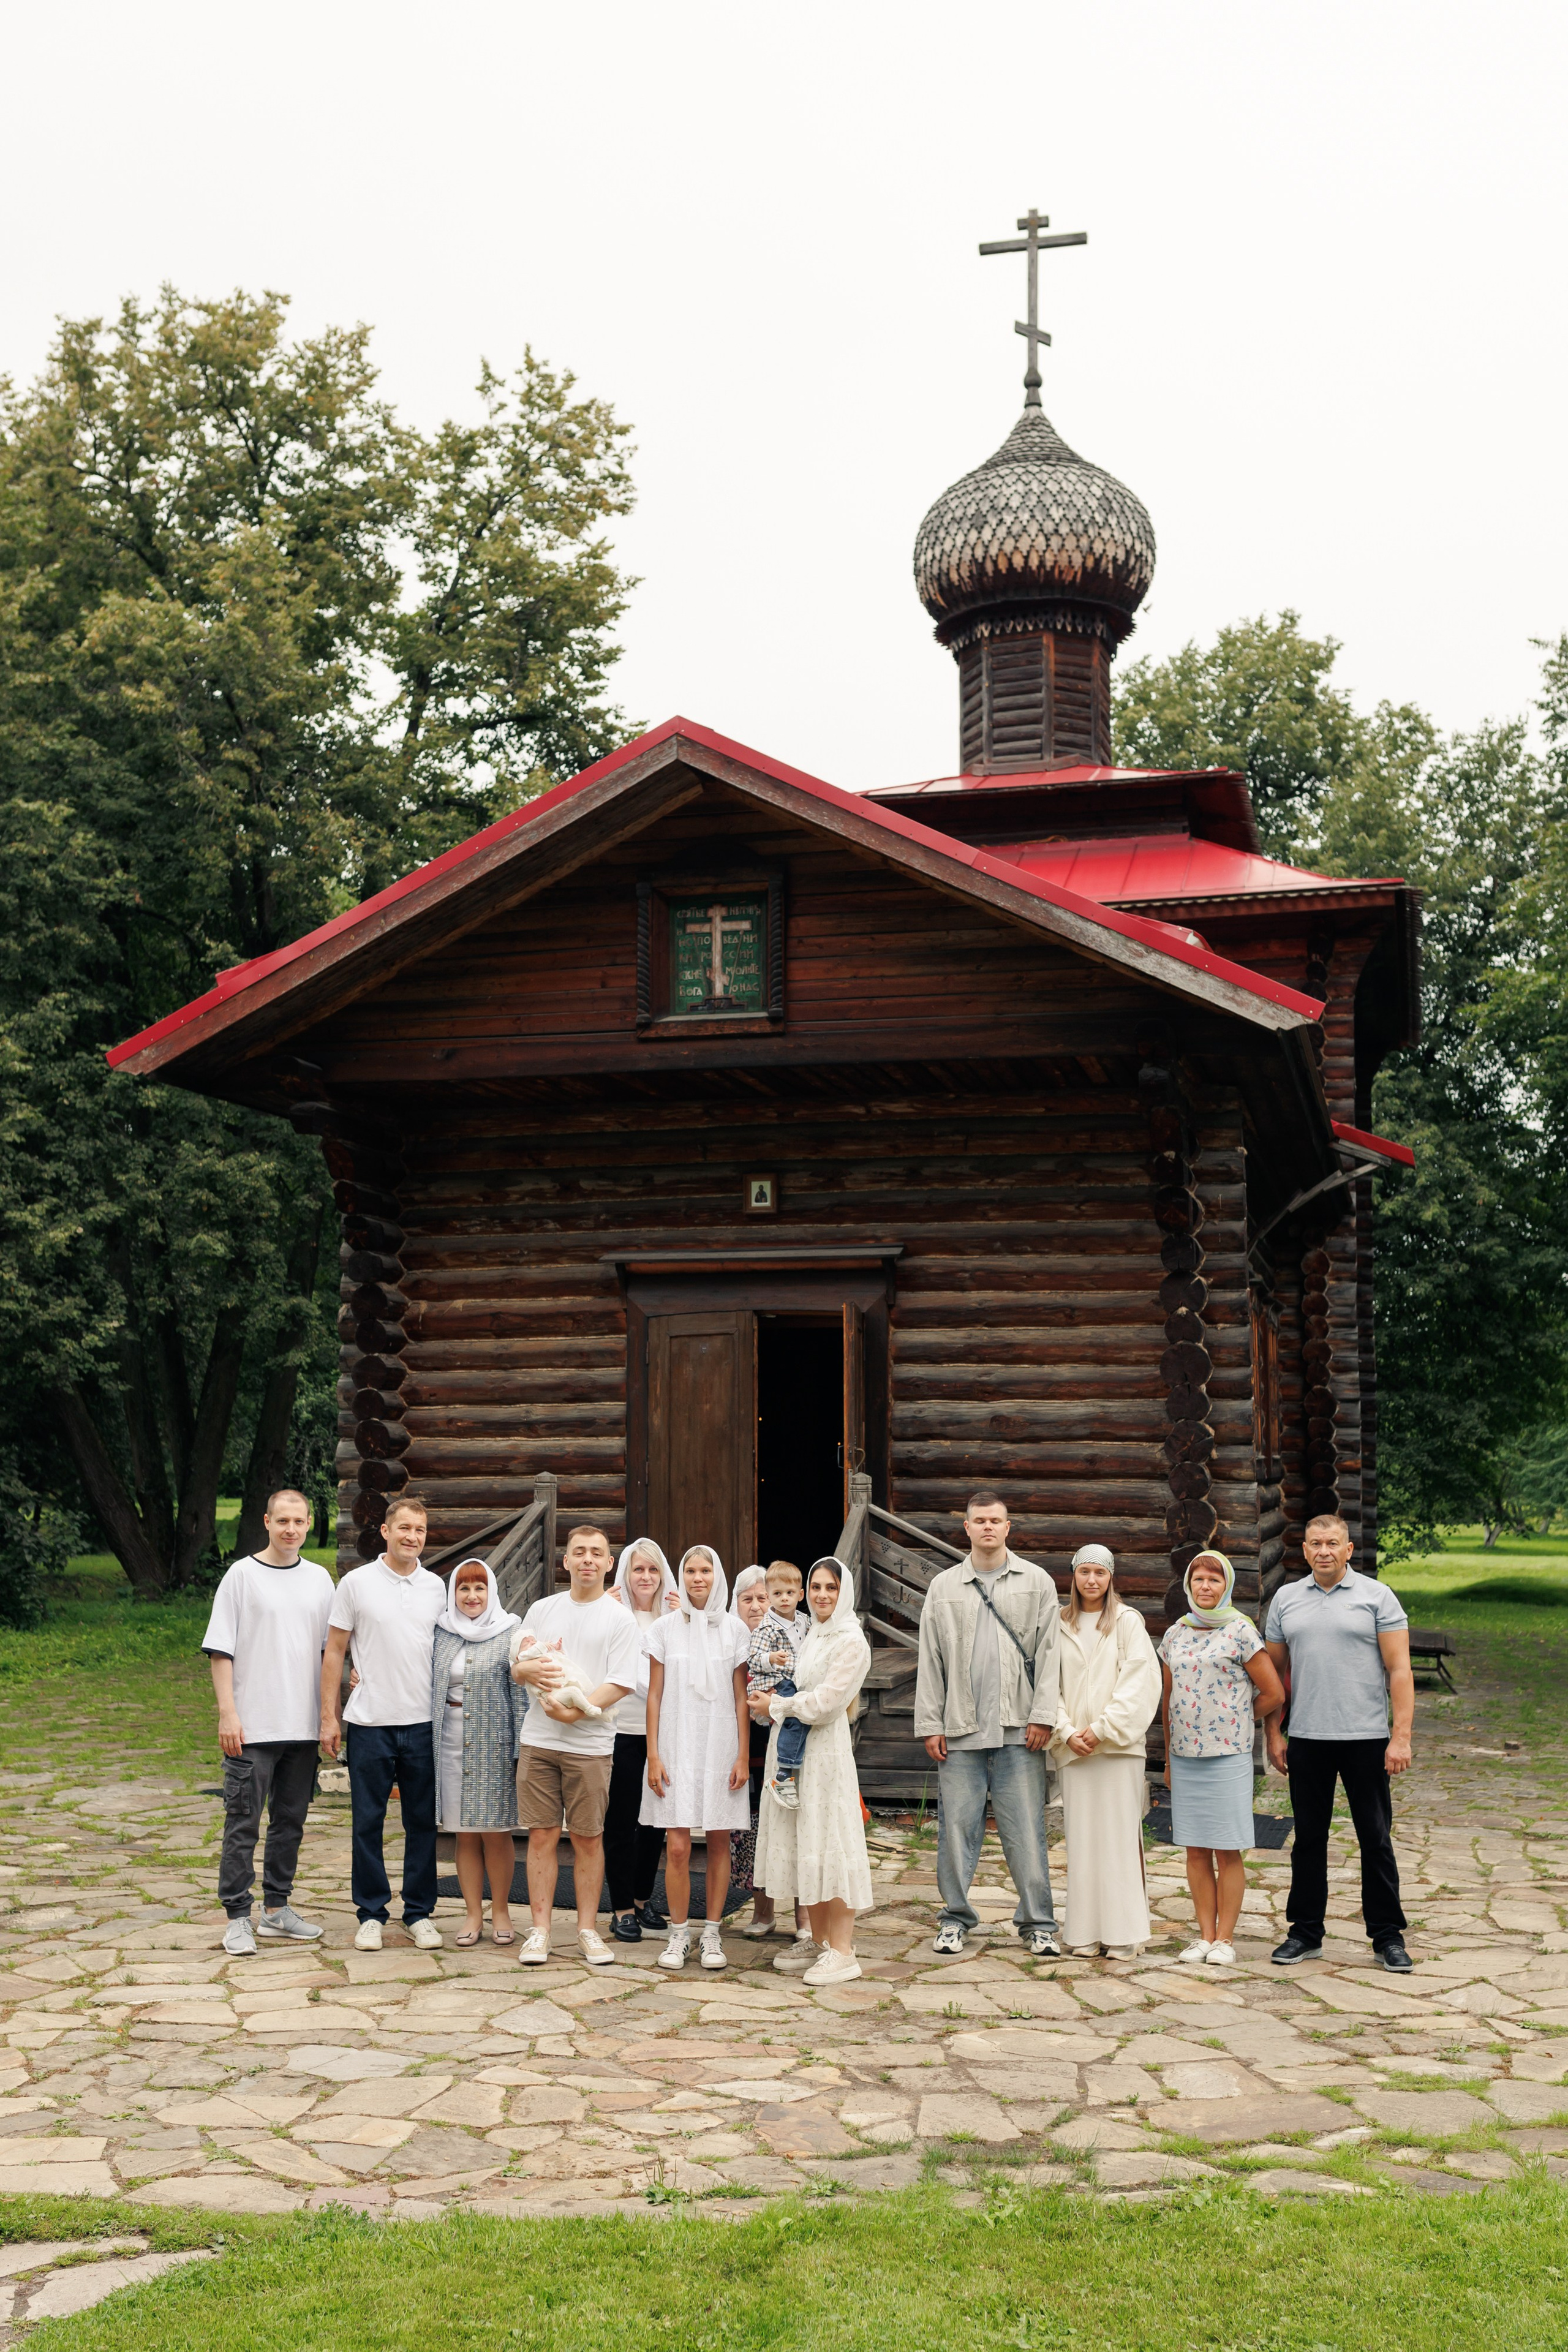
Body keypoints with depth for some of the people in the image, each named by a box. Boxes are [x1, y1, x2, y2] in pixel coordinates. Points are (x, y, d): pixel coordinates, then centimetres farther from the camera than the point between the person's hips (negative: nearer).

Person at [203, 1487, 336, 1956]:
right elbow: (220, 1650, -5)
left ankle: (277, 1909, 20)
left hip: (303, 1725, 5)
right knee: (243, 1823, -3)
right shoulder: (241, 1575, -2)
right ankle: (238, 1918, 2)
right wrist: (227, 1713, -12)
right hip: (252, 1725, -4)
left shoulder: (319, 1579, 10)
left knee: (290, 1821, 11)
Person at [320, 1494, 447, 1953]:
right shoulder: (357, 1583, -1)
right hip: (369, 1723, -2)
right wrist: (329, 1716, -2)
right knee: (368, 1821, 4)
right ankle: (371, 1914, 15)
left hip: (422, 1723, 2)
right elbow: (334, 1651, 2)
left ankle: (420, 1913, 16)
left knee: (422, 1823, 6)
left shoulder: (436, 1587, 8)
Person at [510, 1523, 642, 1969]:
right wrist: (528, 1670, -9)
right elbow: (515, 1666, 15)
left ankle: (587, 1928, 14)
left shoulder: (620, 1619, 0)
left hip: (590, 1743, -2)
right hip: (538, 1739, 2)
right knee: (542, 1835, 4)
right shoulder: (542, 1610, 11)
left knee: (588, 1838, 4)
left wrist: (576, 1711, -19)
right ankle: (540, 1928, 11)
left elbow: (620, 1684, -7)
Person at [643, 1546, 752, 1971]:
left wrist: (743, 1755, -1)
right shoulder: (666, 1628, 3)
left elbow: (741, 1697, 5)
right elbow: (655, 1694, 4)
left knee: (719, 1843, 4)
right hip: (677, 1745, 0)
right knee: (677, 1848, -4)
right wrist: (653, 1755, -2)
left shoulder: (734, 1629, 4)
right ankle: (679, 1935, 9)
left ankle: (712, 1934, 14)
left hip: (720, 1746, 1)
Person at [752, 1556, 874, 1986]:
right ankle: (819, 1942, 18)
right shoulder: (810, 1638, 16)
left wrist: (776, 1706, -5)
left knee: (829, 1844, -6)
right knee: (803, 1845, 10)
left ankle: (842, 1951, -2)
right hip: (793, 1749, 8)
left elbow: (825, 1702, -16)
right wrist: (772, 1701, 0)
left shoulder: (851, 1642, -10)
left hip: (825, 1749, -8)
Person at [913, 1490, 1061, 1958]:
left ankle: (1038, 1922, 8)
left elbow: (1048, 1654, 4)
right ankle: (956, 1918, 16)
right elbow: (930, 1660, 11)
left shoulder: (1037, 1582, 8)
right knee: (957, 1826, 3)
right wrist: (929, 1724, 4)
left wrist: (1042, 1717, -4)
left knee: (1026, 1829, -1)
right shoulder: (943, 1587, 12)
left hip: (1019, 1729, -1)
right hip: (960, 1729, 1)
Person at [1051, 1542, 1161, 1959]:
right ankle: (1085, 1935, 8)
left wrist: (1102, 1729, -11)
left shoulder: (1128, 1623, 2)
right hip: (1074, 1749, 3)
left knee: (1120, 1837, -4)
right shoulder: (1061, 1627, 10)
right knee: (1080, 1840, 3)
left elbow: (1139, 1683, -5)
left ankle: (1123, 1935, 1)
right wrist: (1067, 1733, -6)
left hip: (1118, 1746, -3)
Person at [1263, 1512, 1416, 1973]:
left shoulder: (1377, 1597, -1)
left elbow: (1399, 1670, -5)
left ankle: (1388, 1936, 13)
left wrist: (1401, 1736, -12)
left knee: (1376, 1839, 3)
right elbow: (1274, 1673, 13)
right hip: (1306, 1740, 3)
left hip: (1366, 1739, -3)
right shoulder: (1286, 1599, 8)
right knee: (1309, 1838, 9)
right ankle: (1305, 1931, 18)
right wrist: (1273, 1734, 7)